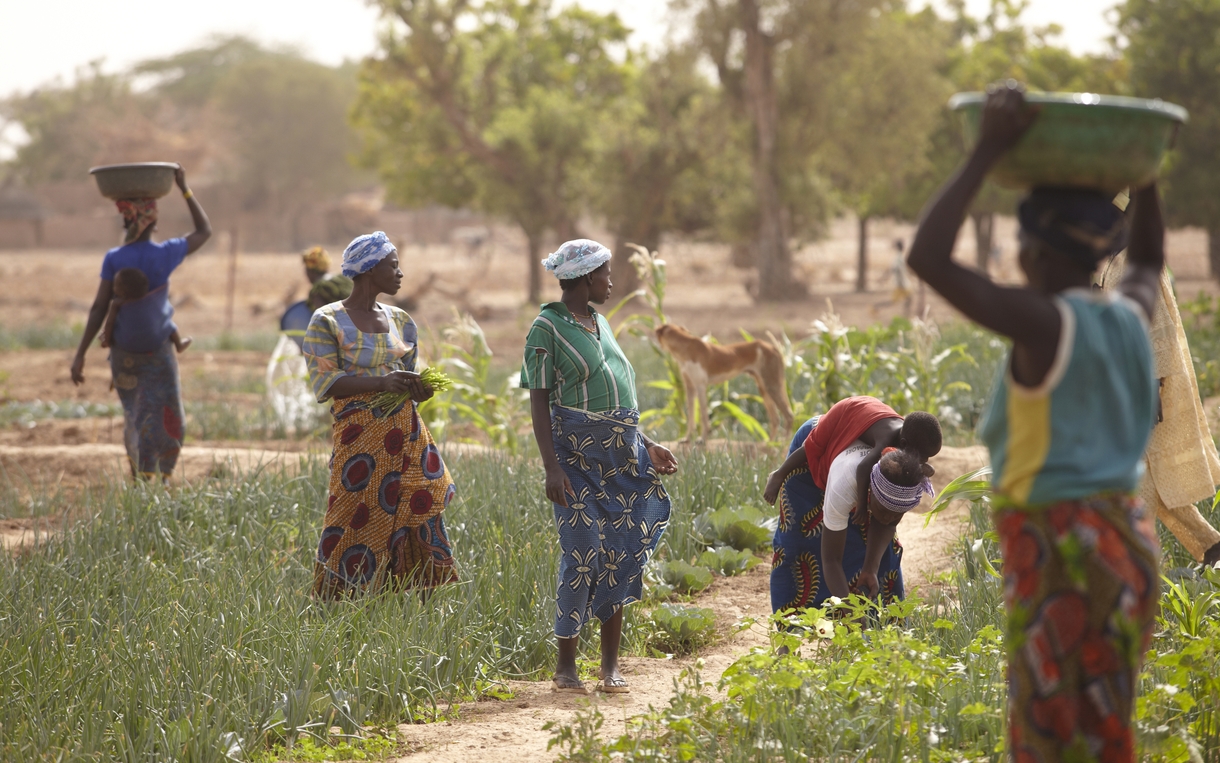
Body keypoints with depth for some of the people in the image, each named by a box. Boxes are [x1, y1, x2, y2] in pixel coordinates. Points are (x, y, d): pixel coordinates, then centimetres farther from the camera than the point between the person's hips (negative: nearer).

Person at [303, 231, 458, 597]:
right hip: (359, 438, -6)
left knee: (423, 513, 0)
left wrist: (419, 389, 0)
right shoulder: (327, 321, -3)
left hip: (406, 433, 6)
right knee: (356, 526, -7)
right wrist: (381, 382, -22)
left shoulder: (400, 321, 15)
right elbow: (324, 383, -11)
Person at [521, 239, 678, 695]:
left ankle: (611, 665, 9)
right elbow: (539, 401, -10)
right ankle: (566, 666, 1)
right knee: (581, 554, -9)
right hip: (577, 456, -7)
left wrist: (647, 446, 19)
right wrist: (551, 467, -18)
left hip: (621, 456, 7)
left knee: (620, 556, 4)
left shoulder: (600, 324, 16)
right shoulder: (548, 328, -6)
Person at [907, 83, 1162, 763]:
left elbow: (928, 259, -21)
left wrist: (989, 153, -17)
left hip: (1063, 555, -8)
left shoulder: (1047, 322, -16)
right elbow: (1150, 261, 30)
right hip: (1124, 541, 8)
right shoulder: (1129, 318, 5)